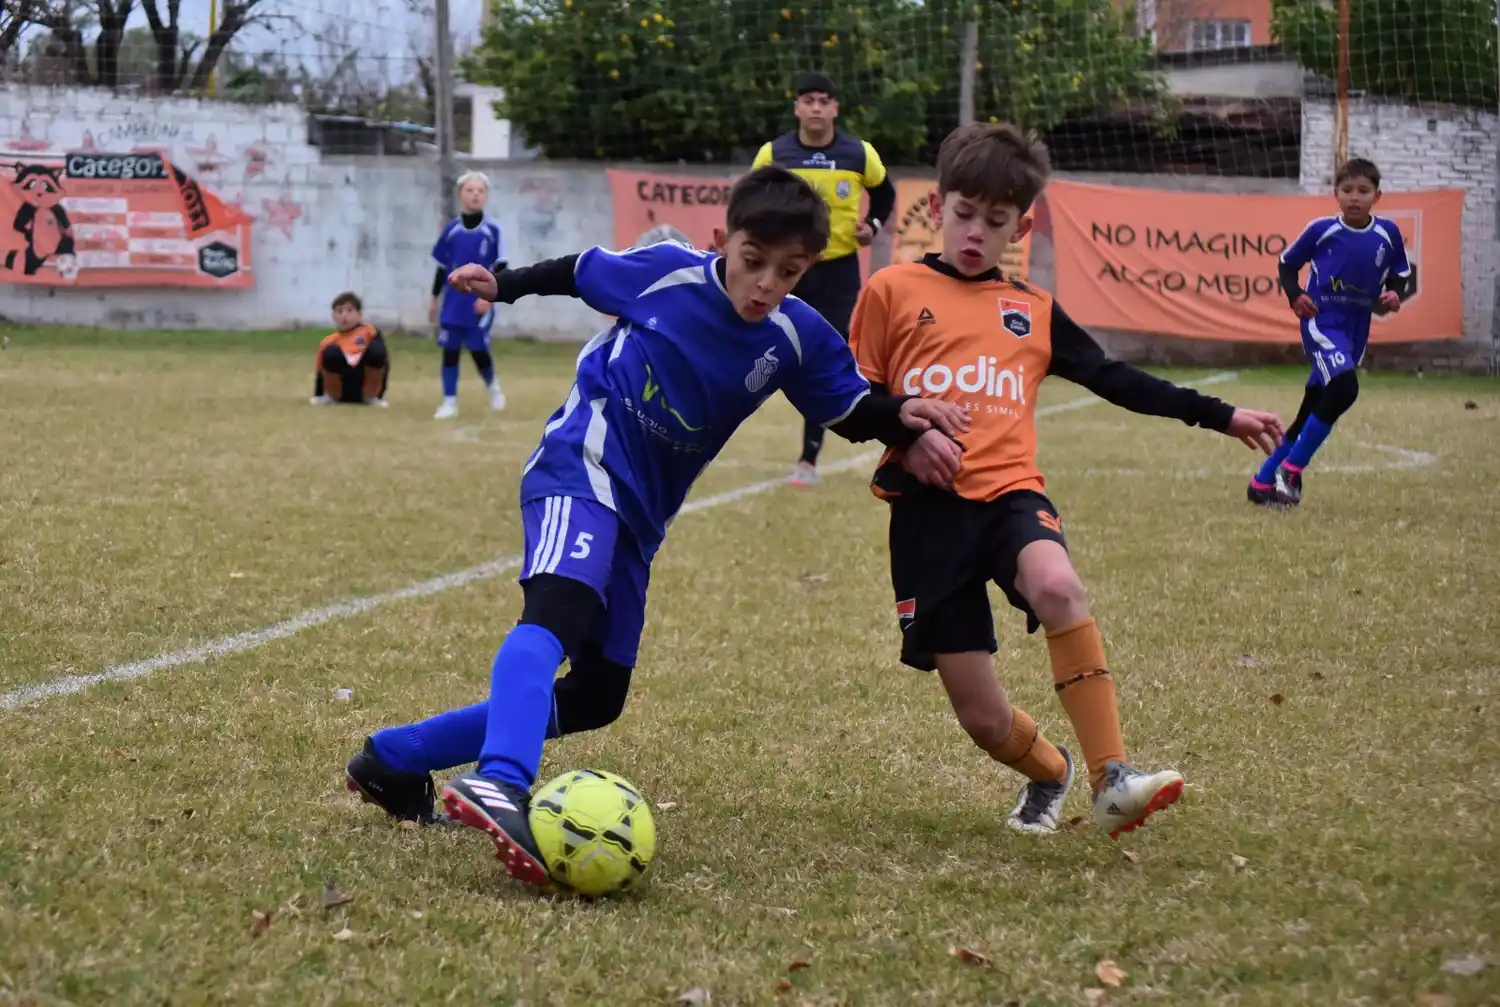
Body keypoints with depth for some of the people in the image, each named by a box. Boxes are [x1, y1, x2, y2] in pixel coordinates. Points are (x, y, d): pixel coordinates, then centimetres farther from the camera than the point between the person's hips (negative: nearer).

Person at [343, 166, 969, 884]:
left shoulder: (796, 338, -1)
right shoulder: (667, 272, -9)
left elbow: (851, 413, 9)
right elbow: (580, 272, 9)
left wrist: (901, 415, -10)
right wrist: (505, 284, 11)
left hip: (637, 514, 7)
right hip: (581, 467, -6)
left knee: (595, 699, 11)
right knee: (559, 607, -37)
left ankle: (394, 761, 22)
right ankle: (498, 785, -57)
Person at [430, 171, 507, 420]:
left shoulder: (492, 230, -4)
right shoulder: (451, 230, 3)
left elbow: (501, 268, -4)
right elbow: (442, 268, 11)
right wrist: (434, 299, 11)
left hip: (480, 303, -2)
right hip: (453, 303, 2)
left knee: (478, 350, -2)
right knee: (450, 351, 2)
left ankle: (492, 386, 27)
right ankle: (450, 402, 9)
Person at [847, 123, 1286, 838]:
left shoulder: (1032, 311, 18)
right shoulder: (892, 292, 8)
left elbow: (1117, 381, 22)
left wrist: (1219, 416, 19)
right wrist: (906, 432, -12)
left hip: (1010, 492, 1)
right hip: (927, 511, -1)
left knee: (1057, 587, -36)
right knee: (982, 718, -3)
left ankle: (1111, 779, -33)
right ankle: (1049, 774, 32)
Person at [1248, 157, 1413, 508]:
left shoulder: (1387, 234, 0)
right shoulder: (1322, 229, -8)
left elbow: (1402, 275, 14)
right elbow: (1287, 263, 5)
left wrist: (1395, 295, -7)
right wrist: (1295, 295, -11)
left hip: (1356, 330, 5)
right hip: (1321, 323, -5)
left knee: (1312, 411, 10)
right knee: (1344, 387, -27)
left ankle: (1264, 481, 23)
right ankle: (1291, 469, -13)